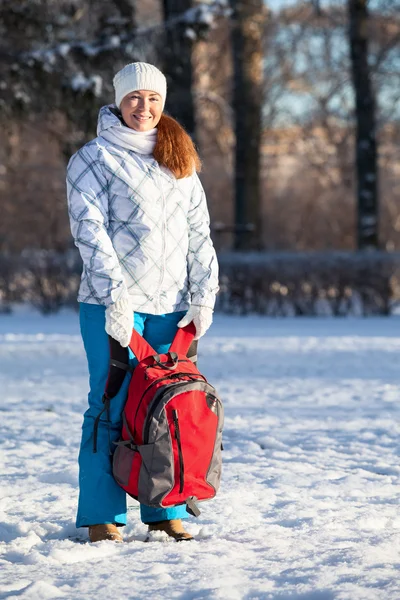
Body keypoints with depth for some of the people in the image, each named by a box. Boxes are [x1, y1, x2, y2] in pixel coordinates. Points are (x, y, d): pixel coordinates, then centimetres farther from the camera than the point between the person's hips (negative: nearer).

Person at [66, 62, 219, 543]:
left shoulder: (180, 161, 16)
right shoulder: (94, 159, -1)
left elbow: (199, 230, 14)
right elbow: (90, 230, -9)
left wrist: (204, 296, 4)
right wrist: (115, 297, -17)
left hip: (171, 305, 5)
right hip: (112, 304, -5)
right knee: (111, 407, -5)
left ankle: (166, 512, 13)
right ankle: (102, 516, 1)